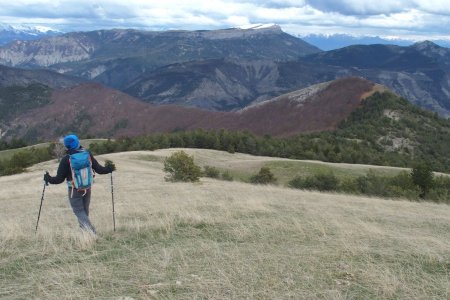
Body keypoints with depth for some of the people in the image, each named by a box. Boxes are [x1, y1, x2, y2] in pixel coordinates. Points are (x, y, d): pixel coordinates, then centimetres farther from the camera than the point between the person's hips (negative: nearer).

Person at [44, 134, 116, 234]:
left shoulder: (66, 159, -14)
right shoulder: (88, 155, -5)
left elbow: (59, 179, -11)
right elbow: (99, 169, -1)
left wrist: (49, 179, 7)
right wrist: (109, 168, 17)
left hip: (74, 190, -4)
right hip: (87, 188, 4)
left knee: (79, 211, 1)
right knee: (85, 211, 19)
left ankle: (90, 232, -15)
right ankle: (84, 228, 28)